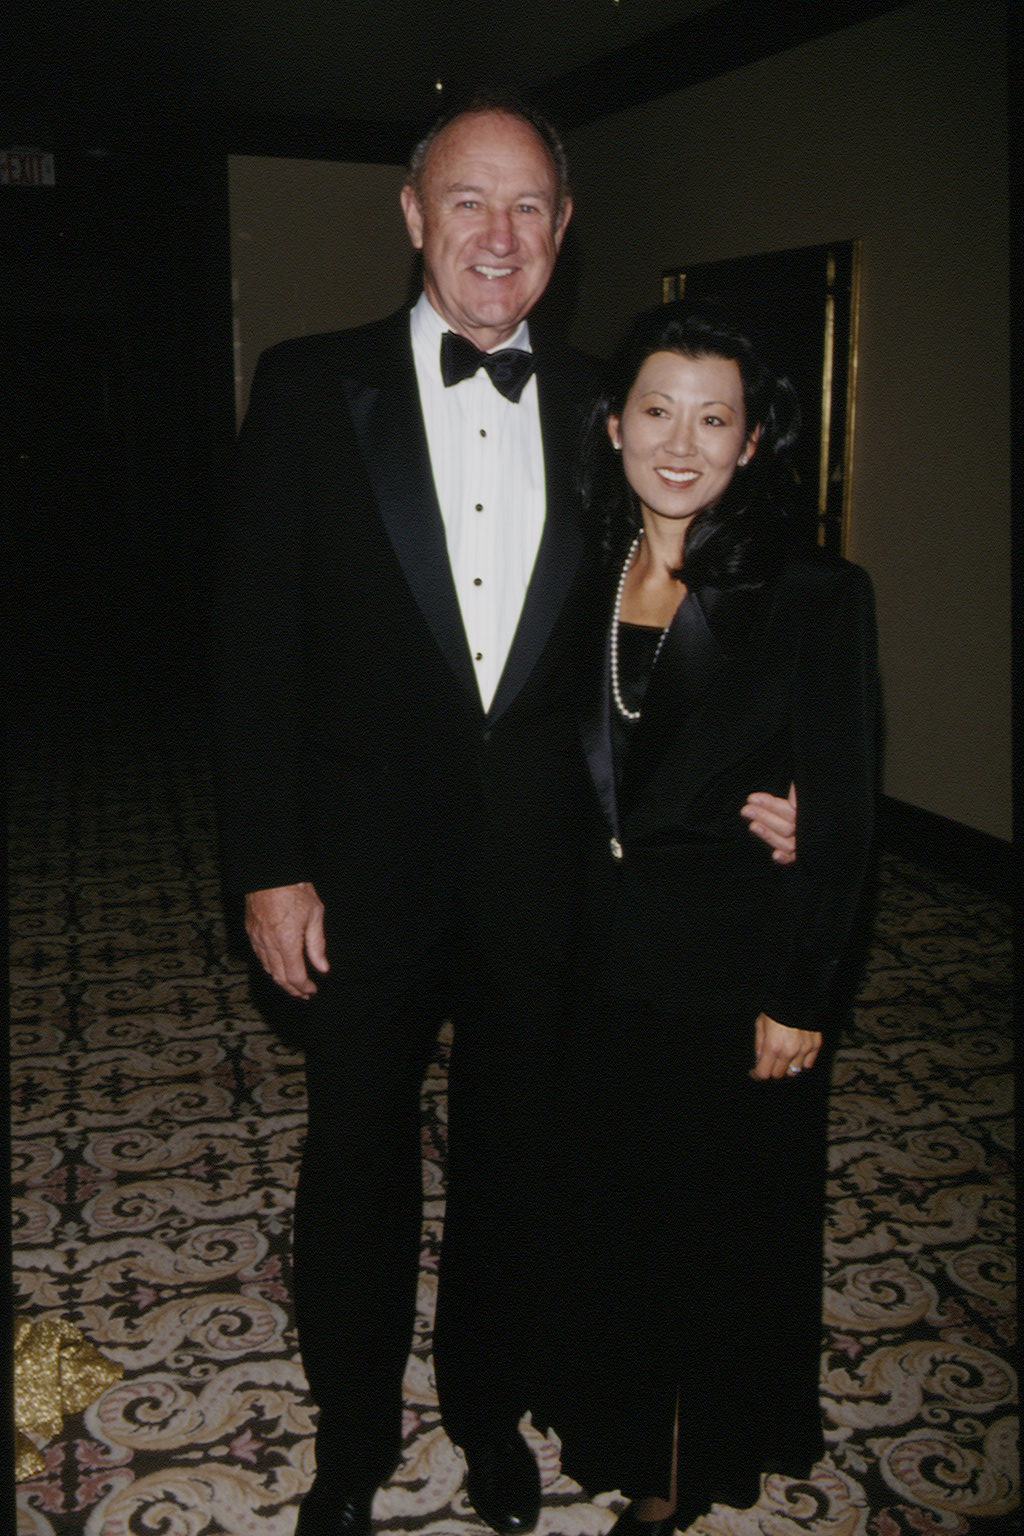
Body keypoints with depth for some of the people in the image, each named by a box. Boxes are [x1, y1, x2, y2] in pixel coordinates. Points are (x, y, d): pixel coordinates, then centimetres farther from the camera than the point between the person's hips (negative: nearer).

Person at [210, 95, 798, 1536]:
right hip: (366, 862, -1)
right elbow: (254, 639, -7)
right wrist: (268, 865, -11)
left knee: (510, 1145, 18)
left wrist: (737, 790, -11)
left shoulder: (599, 410, 2)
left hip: (542, 864, 2)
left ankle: (491, 1405, 44)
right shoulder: (312, 386, -5)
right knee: (358, 1152, 15)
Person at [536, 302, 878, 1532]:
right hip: (596, 968, 5)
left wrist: (800, 999, -11)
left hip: (734, 975, -5)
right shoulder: (583, 583, 1)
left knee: (726, 1222, 14)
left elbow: (840, 819, -10)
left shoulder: (815, 598, -13)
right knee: (605, 1211, 20)